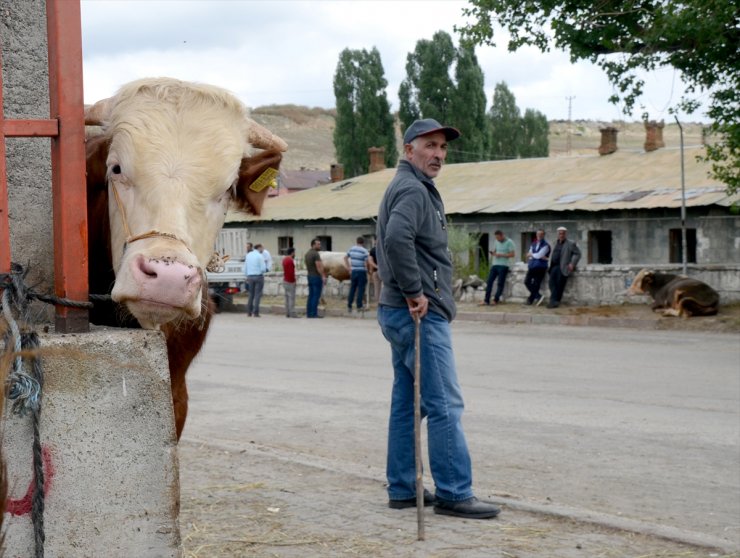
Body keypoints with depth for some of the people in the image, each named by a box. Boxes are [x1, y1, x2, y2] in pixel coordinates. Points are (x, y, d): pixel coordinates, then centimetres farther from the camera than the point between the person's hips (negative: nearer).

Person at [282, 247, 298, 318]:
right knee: (291, 297, -8)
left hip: (285, 280, 10)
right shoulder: (290, 260, -17)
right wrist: (294, 280, -12)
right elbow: (291, 272, -21)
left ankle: (287, 313, 12)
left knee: (287, 297, 10)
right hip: (290, 281, -10)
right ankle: (292, 313, -9)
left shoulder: (284, 259, 12)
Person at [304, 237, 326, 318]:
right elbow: (319, 267, -21)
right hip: (317, 277, -9)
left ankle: (309, 313, 9)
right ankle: (314, 313, -7)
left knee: (311, 295, 10)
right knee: (316, 296, -6)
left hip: (310, 276, 9)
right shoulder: (316, 254, -16)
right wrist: (323, 276, -20)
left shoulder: (307, 254, 13)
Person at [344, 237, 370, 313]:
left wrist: (349, 268, 17)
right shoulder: (364, 251, -11)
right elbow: (367, 263, -14)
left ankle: (349, 306, 11)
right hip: (362, 272, -5)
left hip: (353, 271, 5)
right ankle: (359, 306, 0)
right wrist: (368, 270, 3)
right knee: (361, 289, 1)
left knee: (352, 289, 11)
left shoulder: (351, 249, 6)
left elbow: (345, 257, 13)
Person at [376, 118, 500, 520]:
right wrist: (414, 292, -24)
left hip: (401, 313, 11)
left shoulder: (417, 189, 21)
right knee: (445, 405, -8)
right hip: (420, 316, -11)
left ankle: (403, 489, 18)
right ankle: (454, 494, -5)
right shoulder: (412, 189, -13)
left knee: (406, 404, 12)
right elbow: (397, 238, -31)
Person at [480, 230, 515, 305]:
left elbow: (512, 254, -10)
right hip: (495, 264, 6)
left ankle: (496, 300, 1)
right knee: (489, 281, -2)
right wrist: (493, 253, -1)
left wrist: (500, 255, -15)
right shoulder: (496, 242, 14)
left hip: (503, 265, -6)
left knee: (500, 283, -5)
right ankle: (486, 300, -2)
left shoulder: (509, 242, -5)